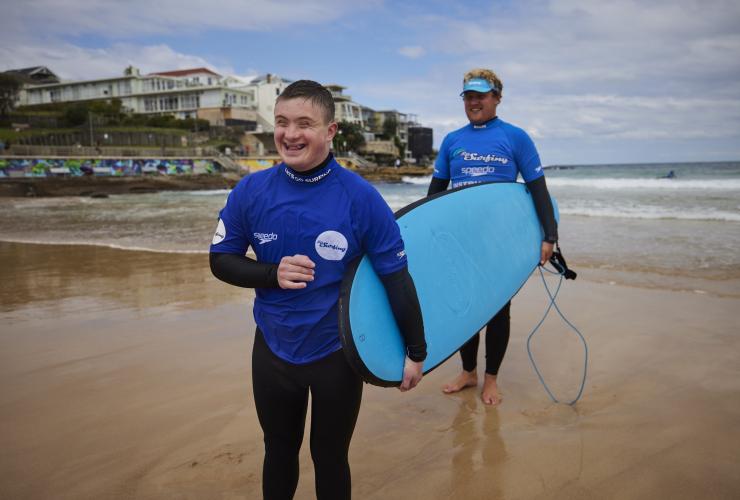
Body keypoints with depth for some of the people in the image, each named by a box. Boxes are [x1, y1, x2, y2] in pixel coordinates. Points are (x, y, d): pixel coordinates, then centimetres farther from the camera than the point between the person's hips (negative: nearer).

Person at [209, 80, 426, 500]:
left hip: (337, 353, -2)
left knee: (331, 458, 19)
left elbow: (398, 279, -12)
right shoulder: (251, 192, -11)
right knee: (279, 452, 24)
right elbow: (221, 260, -1)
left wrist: (416, 352, -7)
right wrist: (272, 274, -20)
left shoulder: (361, 198, -19)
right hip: (273, 350, 3)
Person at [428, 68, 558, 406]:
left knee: (498, 309, 7)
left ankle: (491, 378, 23)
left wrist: (549, 235, -10)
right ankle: (468, 372, 28)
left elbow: (538, 189, -3)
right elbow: (435, 191, 10)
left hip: (503, 240, -3)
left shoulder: (516, 137, -3)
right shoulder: (452, 141, 6)